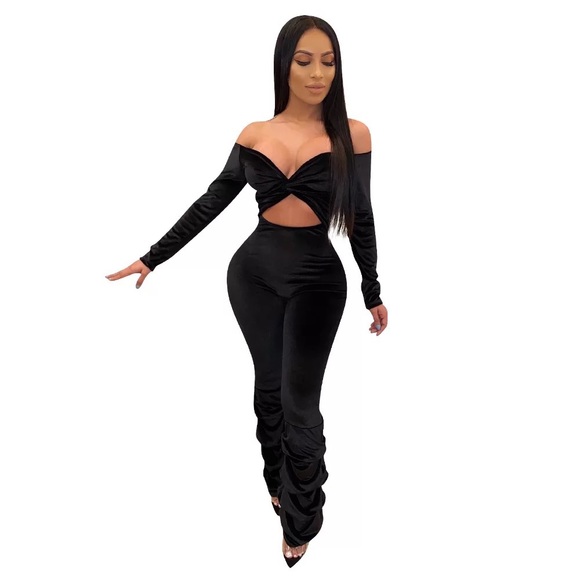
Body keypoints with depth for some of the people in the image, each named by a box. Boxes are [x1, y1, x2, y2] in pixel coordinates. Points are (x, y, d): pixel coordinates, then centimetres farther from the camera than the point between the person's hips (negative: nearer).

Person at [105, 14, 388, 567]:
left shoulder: (352, 135, -5)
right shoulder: (254, 135, 0)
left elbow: (360, 219, 2)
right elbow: (211, 203, 5)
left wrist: (373, 294, 7)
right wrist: (151, 258, 5)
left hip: (317, 277, -2)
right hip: (253, 272, 3)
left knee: (298, 402, -2)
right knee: (268, 387, 14)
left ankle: (300, 523, 16)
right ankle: (277, 483, 35)